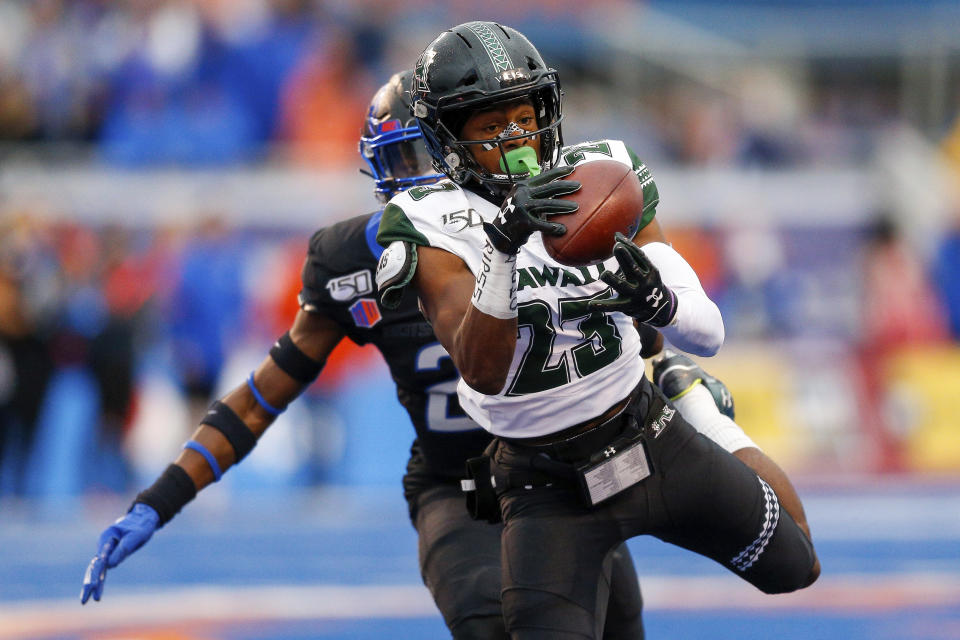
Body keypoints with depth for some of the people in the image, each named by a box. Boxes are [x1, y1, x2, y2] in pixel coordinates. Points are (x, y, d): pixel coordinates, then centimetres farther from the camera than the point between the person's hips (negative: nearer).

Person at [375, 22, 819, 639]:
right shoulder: (435, 229, -17)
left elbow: (708, 334, -9)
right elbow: (484, 375, -33)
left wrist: (656, 299, -33)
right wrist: (503, 246, -46)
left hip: (656, 444, 4)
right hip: (552, 488, -4)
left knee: (795, 569, 22)